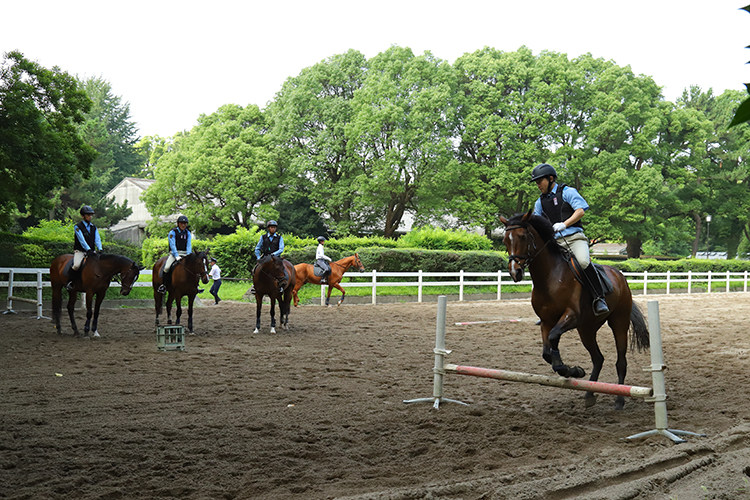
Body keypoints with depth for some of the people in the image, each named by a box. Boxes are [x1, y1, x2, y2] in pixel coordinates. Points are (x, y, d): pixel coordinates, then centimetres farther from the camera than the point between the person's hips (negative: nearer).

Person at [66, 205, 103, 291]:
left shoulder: (94, 227, 14)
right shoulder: (78, 227, -3)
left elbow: (97, 239, 4)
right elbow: (82, 240, -13)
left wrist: (100, 249, -14)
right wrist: (88, 250, -24)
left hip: (91, 251, 5)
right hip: (80, 251, -5)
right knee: (76, 265, -29)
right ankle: (70, 282, -13)